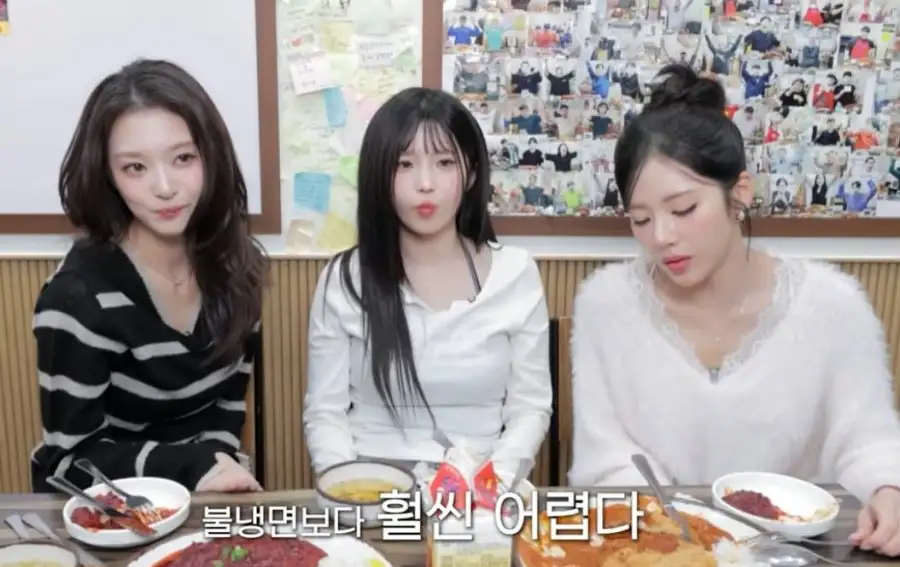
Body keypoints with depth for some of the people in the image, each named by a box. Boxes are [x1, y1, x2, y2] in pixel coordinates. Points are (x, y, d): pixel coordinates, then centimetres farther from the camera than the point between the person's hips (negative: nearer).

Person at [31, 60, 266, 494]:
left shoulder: (234, 264, -5)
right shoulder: (79, 296, -19)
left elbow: (229, 398, 6)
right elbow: (69, 459, -12)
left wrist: (218, 462, -10)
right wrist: (195, 465, -20)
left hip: (206, 498, 4)